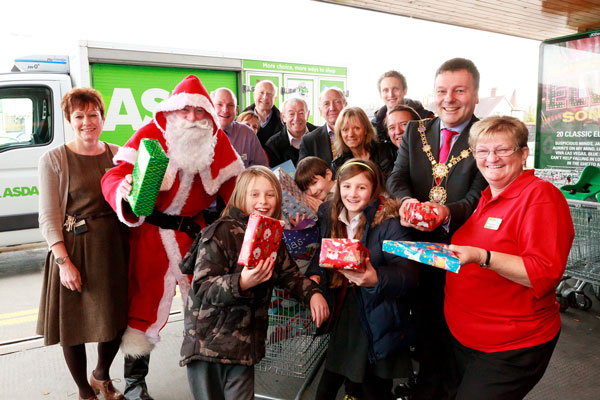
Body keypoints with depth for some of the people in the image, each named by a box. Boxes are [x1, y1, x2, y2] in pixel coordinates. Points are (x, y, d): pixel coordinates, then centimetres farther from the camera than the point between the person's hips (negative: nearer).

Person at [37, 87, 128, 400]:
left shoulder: (118, 155, 8)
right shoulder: (53, 160, -2)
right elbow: (48, 217, -5)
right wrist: (64, 261, -14)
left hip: (116, 247, 3)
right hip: (74, 248, -3)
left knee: (117, 320, 12)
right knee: (73, 323, 7)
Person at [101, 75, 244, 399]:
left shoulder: (217, 140, -1)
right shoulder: (151, 134, -11)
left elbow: (232, 185, 3)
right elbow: (115, 175, -19)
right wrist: (124, 190, -43)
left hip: (195, 232, 4)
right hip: (152, 234, -3)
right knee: (146, 303, 7)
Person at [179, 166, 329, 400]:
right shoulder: (222, 232, -15)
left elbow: (288, 273, 17)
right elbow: (202, 288, -20)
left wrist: (312, 292, -2)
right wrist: (241, 283, -37)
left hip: (245, 343, 5)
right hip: (208, 340, -5)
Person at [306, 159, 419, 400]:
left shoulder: (389, 223, -18)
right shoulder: (328, 215, 0)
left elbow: (409, 276, -23)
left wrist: (376, 279, -41)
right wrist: (314, 274, -2)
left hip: (377, 326, -5)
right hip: (341, 317, 5)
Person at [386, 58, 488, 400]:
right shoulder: (415, 131, 6)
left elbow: (480, 195, -16)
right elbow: (396, 178, -3)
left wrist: (448, 212, -37)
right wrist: (407, 201, -25)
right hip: (420, 246, 3)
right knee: (426, 323, 19)